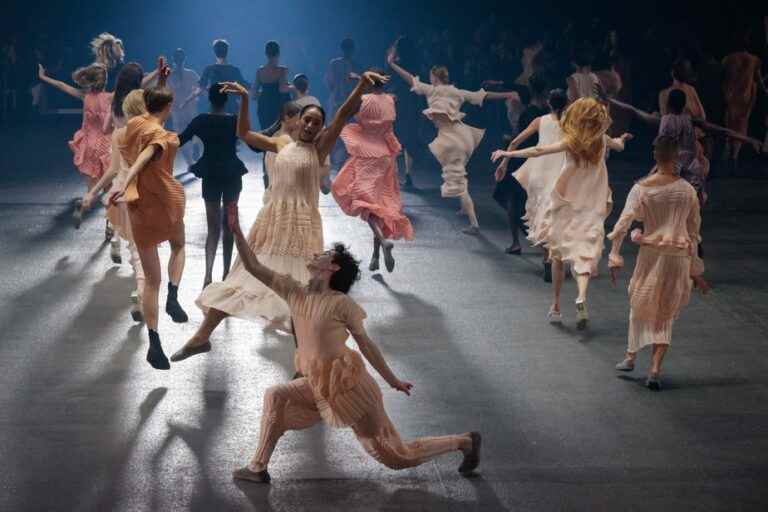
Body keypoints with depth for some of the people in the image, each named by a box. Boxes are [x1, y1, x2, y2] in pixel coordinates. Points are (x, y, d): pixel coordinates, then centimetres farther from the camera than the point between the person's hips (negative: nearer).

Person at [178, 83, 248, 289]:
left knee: (213, 227, 3)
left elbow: (179, 141, -3)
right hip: (232, 175, 0)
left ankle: (209, 273, -17)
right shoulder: (236, 121, -9)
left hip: (210, 175, 0)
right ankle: (226, 272, 19)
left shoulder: (201, 121, -7)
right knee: (229, 225, 15)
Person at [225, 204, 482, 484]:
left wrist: (392, 380, 0)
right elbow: (254, 267, -1)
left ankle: (465, 441, 18)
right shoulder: (294, 291, 0)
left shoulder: (341, 303, -17)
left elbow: (365, 343, -8)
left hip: (349, 387, -7)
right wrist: (236, 230, -9)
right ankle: (258, 468, 11)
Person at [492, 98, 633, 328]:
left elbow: (539, 151, -20)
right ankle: (581, 298, -32)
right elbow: (619, 145, 25)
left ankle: (556, 306, 18)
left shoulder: (571, 143, -10)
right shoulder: (601, 140, 2)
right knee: (585, 254, -5)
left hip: (567, 207, -2)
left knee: (558, 254, 13)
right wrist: (620, 140, 48)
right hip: (591, 209, 2)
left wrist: (508, 154, -18)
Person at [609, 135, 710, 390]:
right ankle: (655, 369, -3)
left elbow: (623, 224, -12)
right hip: (680, 257, 1)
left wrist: (614, 257, -6)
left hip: (651, 254, -1)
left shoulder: (641, 189, -7)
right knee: (666, 315, 9)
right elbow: (694, 232, 7)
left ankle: (631, 357, 30)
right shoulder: (688, 191, 1)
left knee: (639, 305, 21)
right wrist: (695, 270, 15)